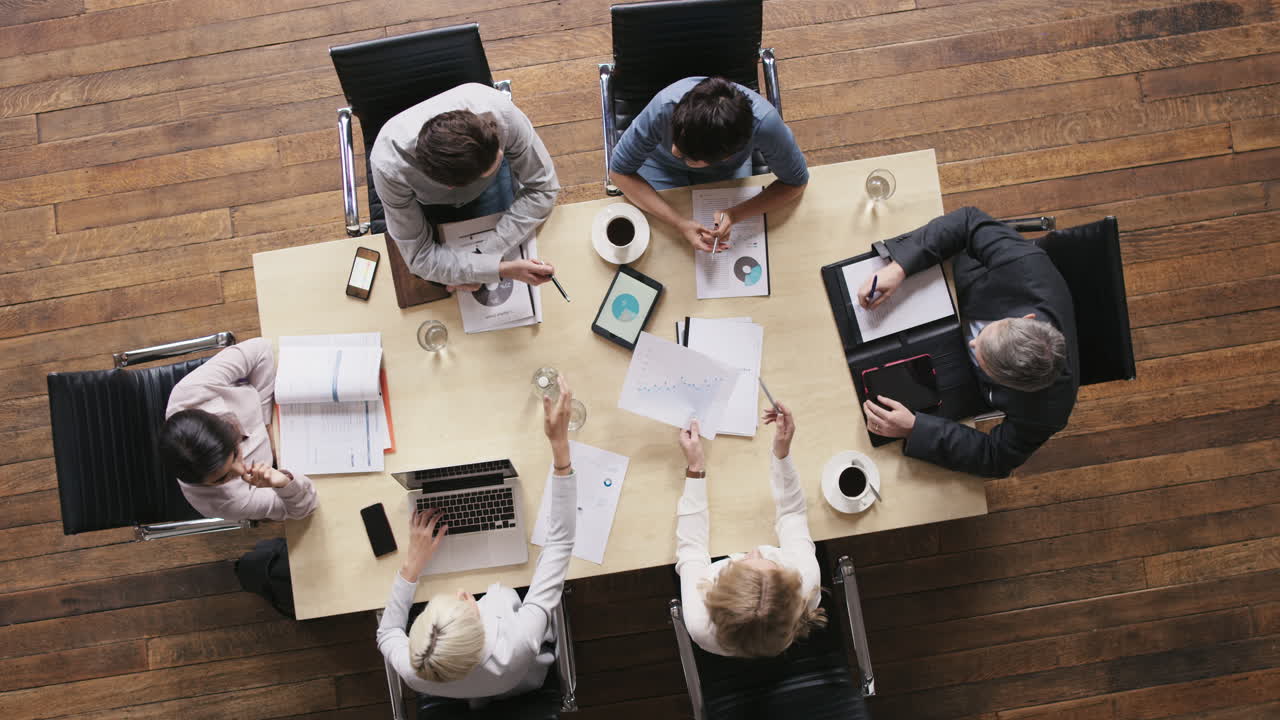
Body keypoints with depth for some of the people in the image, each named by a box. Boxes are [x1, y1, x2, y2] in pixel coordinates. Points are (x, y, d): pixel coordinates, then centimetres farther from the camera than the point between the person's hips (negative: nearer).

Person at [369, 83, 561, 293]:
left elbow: (543, 187, -30)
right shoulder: (390, 166, -45)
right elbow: (421, 257, -35)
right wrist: (503, 269, -46)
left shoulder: (499, 111, -43)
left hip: (490, 188, 1)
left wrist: (486, 255, -36)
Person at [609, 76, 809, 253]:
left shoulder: (765, 123, -42)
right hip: (662, 165, 0)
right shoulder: (664, 108, -44)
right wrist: (679, 223, -42)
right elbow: (619, 171, -30)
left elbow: (796, 182, -24)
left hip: (726, 169, 1)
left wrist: (735, 214, -41)